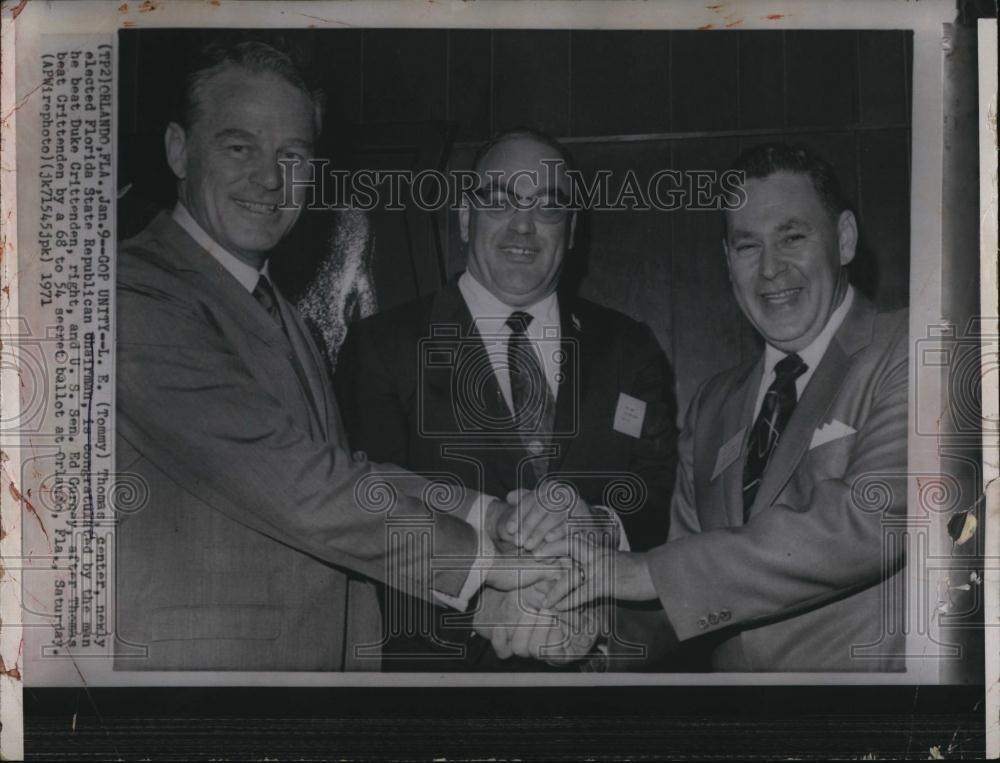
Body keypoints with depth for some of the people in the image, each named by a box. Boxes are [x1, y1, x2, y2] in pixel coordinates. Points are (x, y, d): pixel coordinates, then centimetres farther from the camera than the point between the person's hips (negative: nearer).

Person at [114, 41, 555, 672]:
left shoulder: (274, 308, 15)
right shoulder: (139, 296, -16)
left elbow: (338, 475, 5)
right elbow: (296, 485, -21)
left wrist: (491, 512, -7)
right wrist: (480, 553, -16)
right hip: (182, 656, -8)